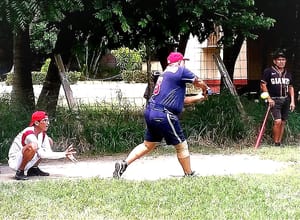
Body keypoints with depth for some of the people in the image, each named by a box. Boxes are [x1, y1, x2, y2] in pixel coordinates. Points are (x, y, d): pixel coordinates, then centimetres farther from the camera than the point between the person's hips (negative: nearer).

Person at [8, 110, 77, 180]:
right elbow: (41, 154, -30)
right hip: (14, 162, -9)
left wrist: (65, 154, -20)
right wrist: (64, 154, -28)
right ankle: (20, 172, -19)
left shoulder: (42, 134, 1)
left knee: (49, 141, 9)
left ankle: (33, 169, 10)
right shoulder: (29, 134, -25)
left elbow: (48, 152, -4)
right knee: (33, 146, -37)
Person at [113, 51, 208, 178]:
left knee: (148, 145, 17)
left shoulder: (164, 75, 23)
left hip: (150, 112, 9)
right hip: (164, 115, -9)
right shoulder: (180, 71, -4)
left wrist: (198, 98, 32)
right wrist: (205, 89, 25)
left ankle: (124, 164, 5)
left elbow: (180, 99, 28)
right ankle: (189, 175, 15)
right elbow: (199, 83, 3)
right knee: (181, 146, 5)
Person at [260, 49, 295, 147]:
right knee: (277, 121, -16)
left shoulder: (288, 73, 13)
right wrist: (269, 98, -9)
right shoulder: (268, 71, -4)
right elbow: (263, 85, -3)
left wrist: (292, 101, 10)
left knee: (283, 122, 7)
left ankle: (280, 142, 15)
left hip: (286, 100, 6)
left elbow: (290, 87, 17)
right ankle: (275, 143, -6)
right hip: (274, 100, -6)